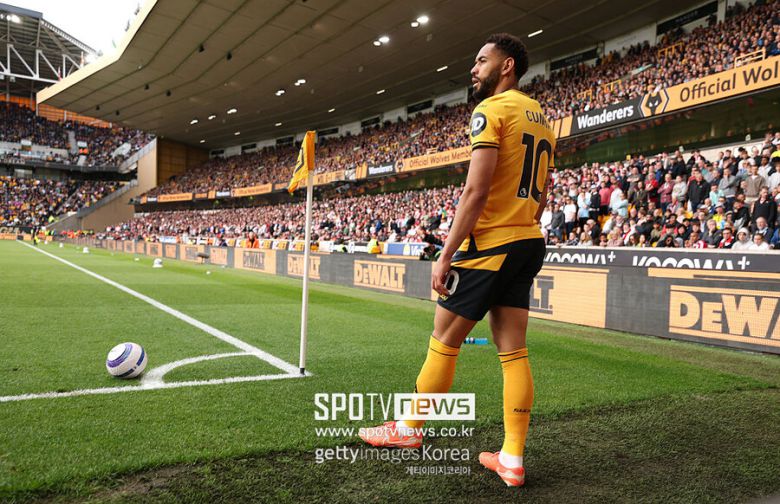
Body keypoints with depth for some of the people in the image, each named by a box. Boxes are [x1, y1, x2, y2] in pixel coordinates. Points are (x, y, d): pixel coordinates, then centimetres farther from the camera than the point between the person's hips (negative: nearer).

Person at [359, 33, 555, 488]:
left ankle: (409, 428, 21)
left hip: (490, 245, -8)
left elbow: (476, 192, -19)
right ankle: (513, 459, 11)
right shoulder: (541, 119, 18)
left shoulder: (492, 109, -10)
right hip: (529, 243, 9)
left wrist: (445, 256, -16)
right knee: (514, 352, 7)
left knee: (443, 341, 5)